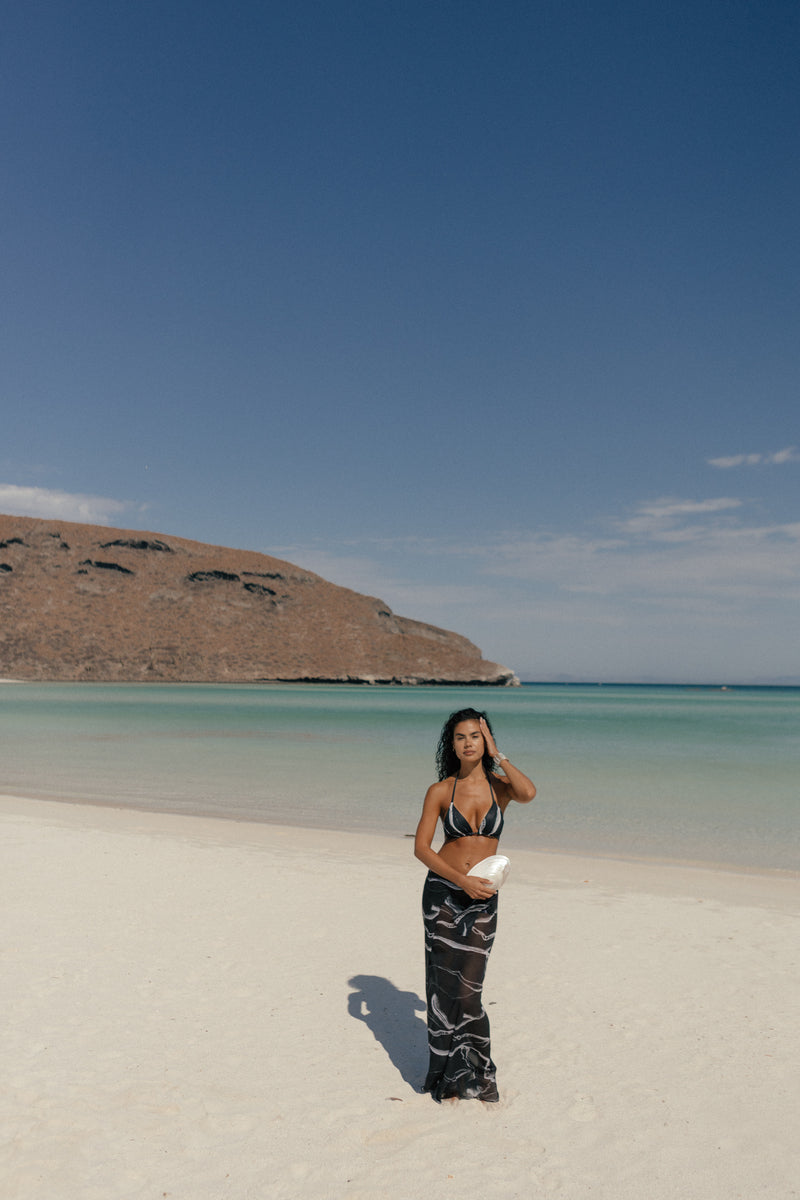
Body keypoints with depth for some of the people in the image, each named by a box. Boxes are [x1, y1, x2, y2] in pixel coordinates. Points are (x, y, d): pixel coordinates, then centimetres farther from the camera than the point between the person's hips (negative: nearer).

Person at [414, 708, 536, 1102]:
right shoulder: (440, 791, -2)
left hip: (482, 897, 1)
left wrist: (498, 755, -12)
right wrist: (461, 879, -16)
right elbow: (421, 848, -4)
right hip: (443, 892, 0)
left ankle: (469, 1072, 24)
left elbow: (528, 793, -23)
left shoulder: (499, 786, 1)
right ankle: (451, 1074, 21)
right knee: (447, 983, 2)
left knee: (467, 987, 2)